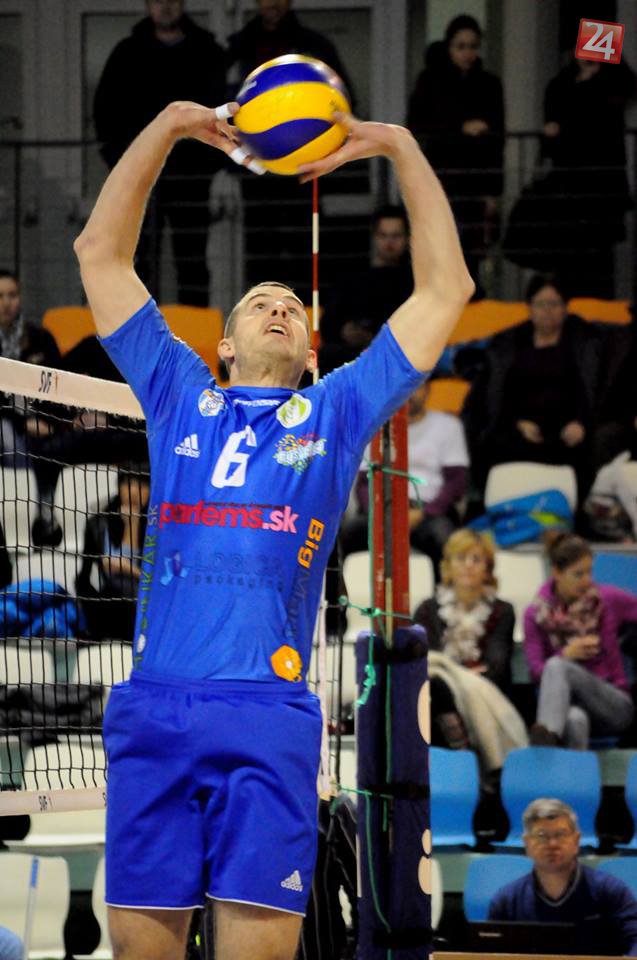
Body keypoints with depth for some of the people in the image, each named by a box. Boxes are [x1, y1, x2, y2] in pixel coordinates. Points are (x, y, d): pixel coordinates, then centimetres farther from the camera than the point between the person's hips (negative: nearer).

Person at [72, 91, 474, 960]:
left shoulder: (336, 414, 20)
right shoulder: (180, 399, 22)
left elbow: (446, 290, 20)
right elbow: (100, 252, 24)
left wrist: (398, 147, 18)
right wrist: (170, 125, 18)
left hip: (269, 718, -1)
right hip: (149, 714, 1)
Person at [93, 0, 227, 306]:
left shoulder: (207, 53, 7)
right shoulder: (128, 53, 10)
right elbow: (104, 106, 11)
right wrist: (115, 152, -1)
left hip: (189, 170, -1)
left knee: (191, 255, -1)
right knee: (143, 254, 0)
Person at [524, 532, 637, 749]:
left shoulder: (607, 599, 5)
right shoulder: (536, 615, 5)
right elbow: (536, 672, 0)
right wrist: (567, 654, -18)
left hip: (616, 705, -1)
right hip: (565, 702, 1)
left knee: (556, 667, -33)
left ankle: (544, 740, -55)